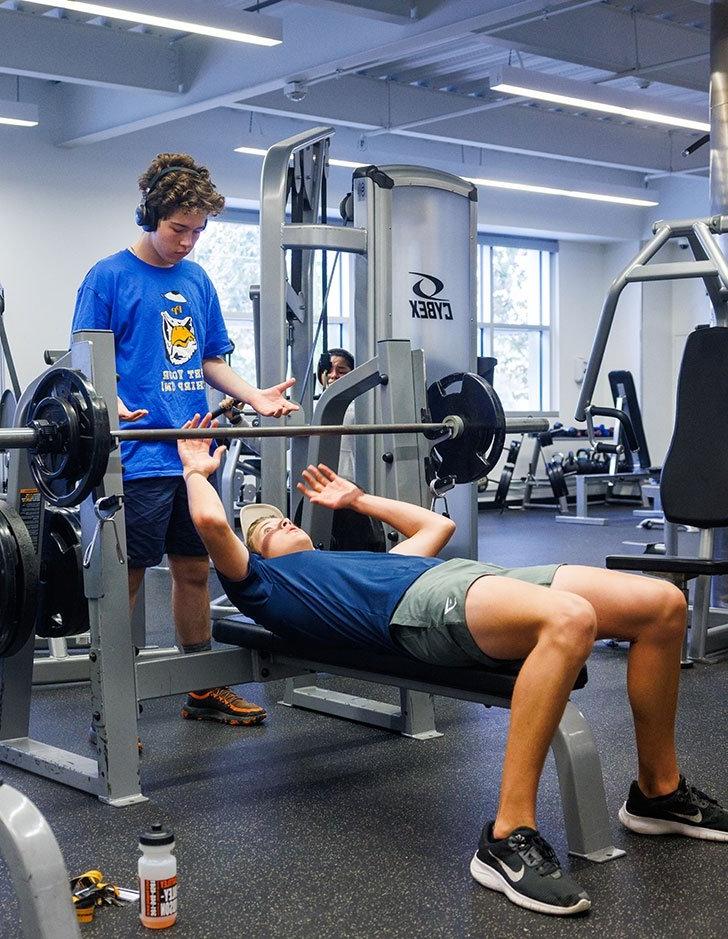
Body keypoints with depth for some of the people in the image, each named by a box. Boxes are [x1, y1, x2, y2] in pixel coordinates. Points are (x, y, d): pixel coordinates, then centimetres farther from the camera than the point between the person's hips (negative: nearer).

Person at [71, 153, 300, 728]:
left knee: (195, 570, 13)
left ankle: (204, 690, 24)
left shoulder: (198, 282, 15)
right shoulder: (110, 277, -4)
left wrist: (254, 396, 3)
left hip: (194, 453, 6)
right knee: (127, 576, -1)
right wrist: (111, 407, -27)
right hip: (139, 458, -6)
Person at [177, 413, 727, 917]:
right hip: (419, 604, -8)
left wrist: (356, 499, 53)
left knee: (662, 604, -10)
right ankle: (509, 838, -35)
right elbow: (212, 524, 3)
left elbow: (437, 526, 48)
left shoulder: (354, 560, 40)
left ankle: (659, 792, 6)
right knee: (569, 620, -40)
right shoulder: (266, 584, 19)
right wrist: (197, 471, 20)